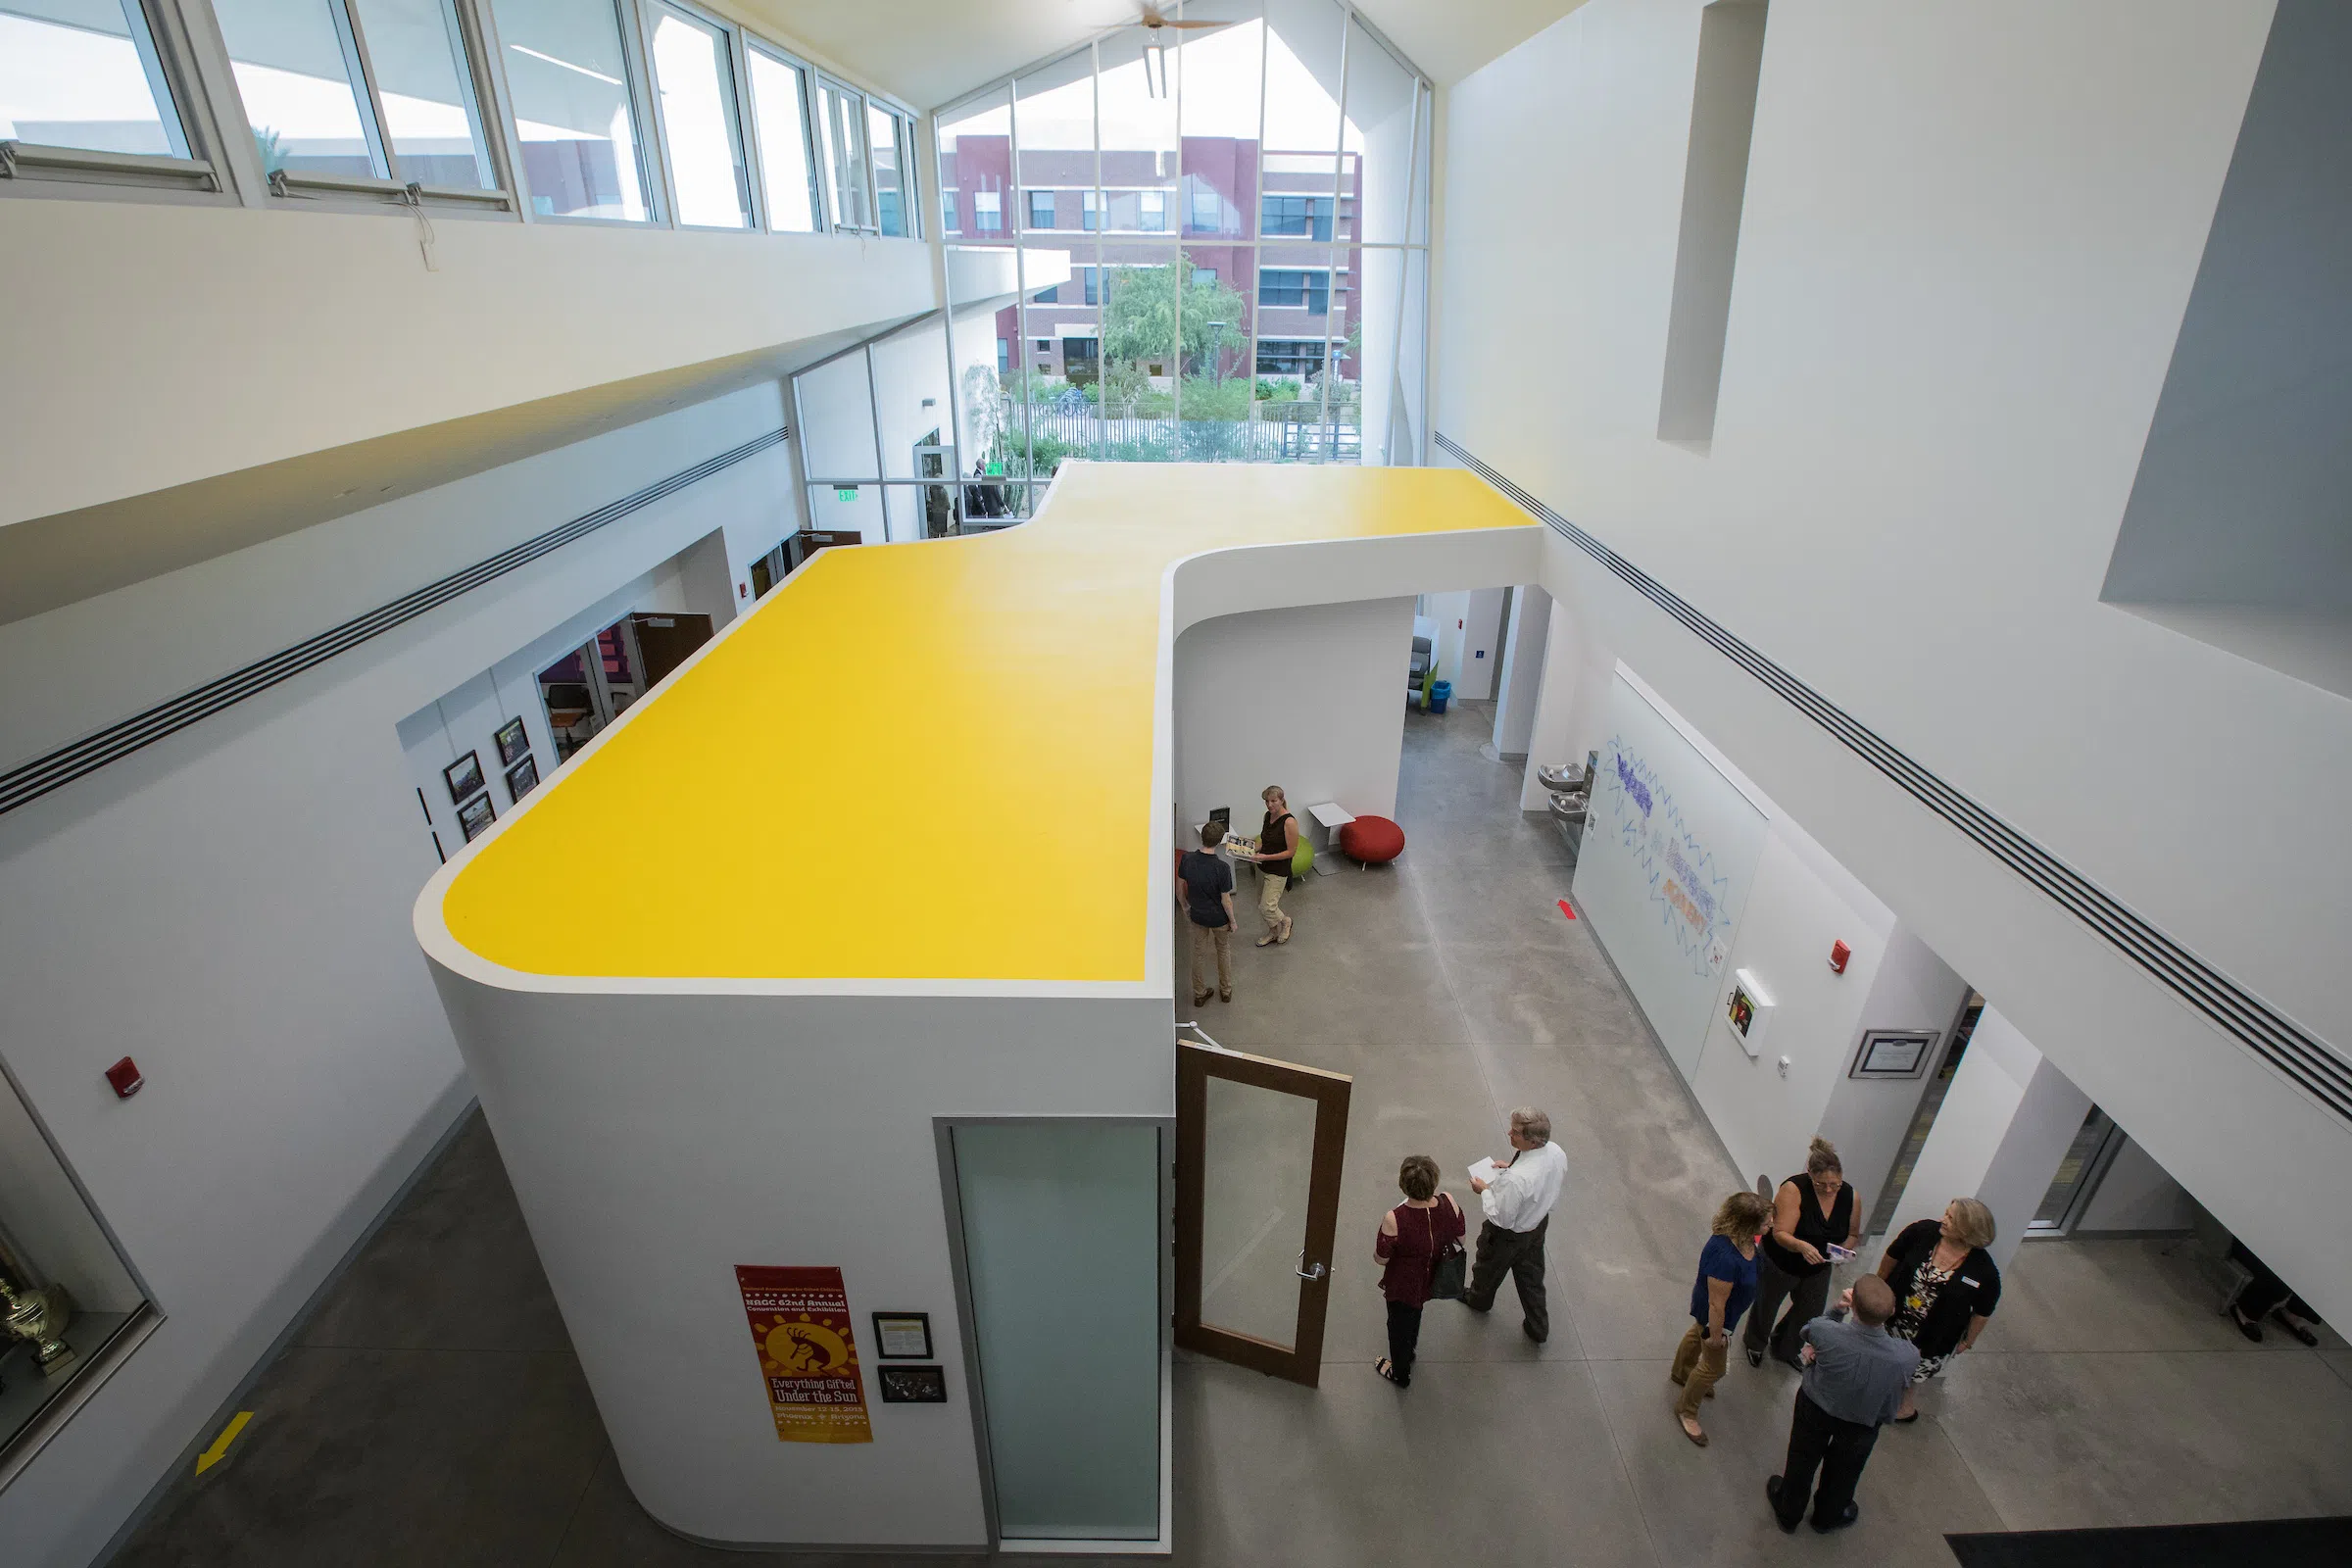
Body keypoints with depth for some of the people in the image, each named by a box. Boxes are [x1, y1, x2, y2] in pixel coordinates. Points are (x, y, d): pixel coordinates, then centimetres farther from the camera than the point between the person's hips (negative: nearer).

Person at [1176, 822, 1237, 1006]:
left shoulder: (1187, 859, -19)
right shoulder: (1222, 868, -30)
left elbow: (1179, 887, -4)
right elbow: (1226, 900, -20)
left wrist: (1185, 905, 15)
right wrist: (1232, 921, -4)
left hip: (1197, 915, 3)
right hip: (1219, 918, -3)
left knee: (1199, 953, 22)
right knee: (1224, 951, 23)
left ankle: (1199, 994, 37)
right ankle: (1226, 990, 40)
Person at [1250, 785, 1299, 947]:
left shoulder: (1289, 822, -23)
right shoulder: (1268, 816, 1)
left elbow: (1291, 852, -19)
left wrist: (1266, 857, -24)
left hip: (1278, 871, -8)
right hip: (1262, 867, 8)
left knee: (1266, 907, -7)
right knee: (1261, 904, 17)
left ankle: (1285, 921, 23)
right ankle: (1273, 932, 38)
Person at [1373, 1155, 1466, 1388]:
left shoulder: (1394, 1220, -38)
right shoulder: (1448, 1203, -27)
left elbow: (1380, 1259, -22)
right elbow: (1460, 1236, -8)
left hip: (1403, 1287, -4)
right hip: (1433, 1281, 5)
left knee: (1399, 1325, 26)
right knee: (1414, 1314, 36)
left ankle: (1400, 1374, 52)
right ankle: (1408, 1353, 63)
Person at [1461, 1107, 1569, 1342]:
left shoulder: (1515, 1179, -45)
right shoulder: (1556, 1152, -22)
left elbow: (1502, 1218, -30)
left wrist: (1484, 1191, -17)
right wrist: (1512, 1166, -1)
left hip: (1509, 1235, -6)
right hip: (1539, 1224, 6)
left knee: (1489, 1269, 27)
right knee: (1531, 1275, 29)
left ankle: (1479, 1299, 56)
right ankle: (1538, 1328, 46)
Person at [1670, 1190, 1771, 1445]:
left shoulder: (1740, 1238, -20)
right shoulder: (1725, 1259, -46)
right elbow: (1717, 1305, -33)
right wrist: (1716, 1336, -19)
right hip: (1713, 1317, -8)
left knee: (1696, 1335, 34)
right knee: (1714, 1368, 14)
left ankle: (1680, 1374, 64)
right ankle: (1686, 1409, 40)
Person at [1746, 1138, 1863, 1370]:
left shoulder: (1851, 1197, -16)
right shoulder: (1793, 1190, -32)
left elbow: (1853, 1235, 0)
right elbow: (1780, 1234, -34)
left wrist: (1844, 1249, -21)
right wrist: (1801, 1246, -53)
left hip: (1817, 1269, 4)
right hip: (1779, 1264, -4)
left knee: (1810, 1315, 21)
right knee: (1766, 1306, 21)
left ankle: (1785, 1350, 52)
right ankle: (1755, 1344, 53)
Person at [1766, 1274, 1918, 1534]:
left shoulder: (1825, 1333, -39)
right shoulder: (1907, 1357, -37)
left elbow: (1806, 1332, -12)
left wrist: (1838, 1310, -17)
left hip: (1814, 1408, -1)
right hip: (1863, 1423, 1)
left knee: (1802, 1462, 28)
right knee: (1842, 1472, 31)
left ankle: (1788, 1513, 53)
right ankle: (1827, 1517, 59)